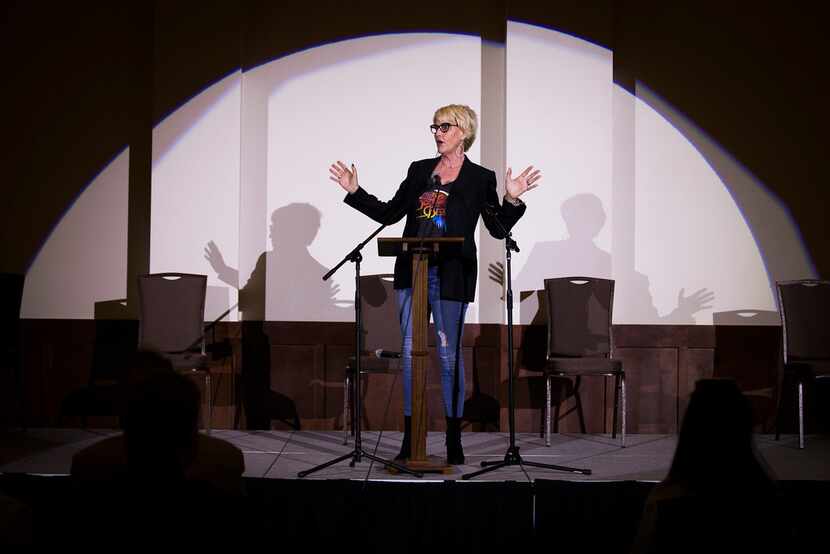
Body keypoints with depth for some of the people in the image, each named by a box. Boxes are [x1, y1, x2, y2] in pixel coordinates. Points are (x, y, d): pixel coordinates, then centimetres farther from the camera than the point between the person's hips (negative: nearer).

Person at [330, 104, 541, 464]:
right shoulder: (419, 170, 14)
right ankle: (410, 438, 11)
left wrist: (512, 200, -15)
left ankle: (453, 441, 11)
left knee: (449, 355, 2)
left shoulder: (480, 178, 3)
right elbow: (389, 214, 15)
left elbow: (498, 229, 0)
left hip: (450, 276, -4)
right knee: (410, 353, 4)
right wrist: (354, 191, 9)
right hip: (412, 272, 4)